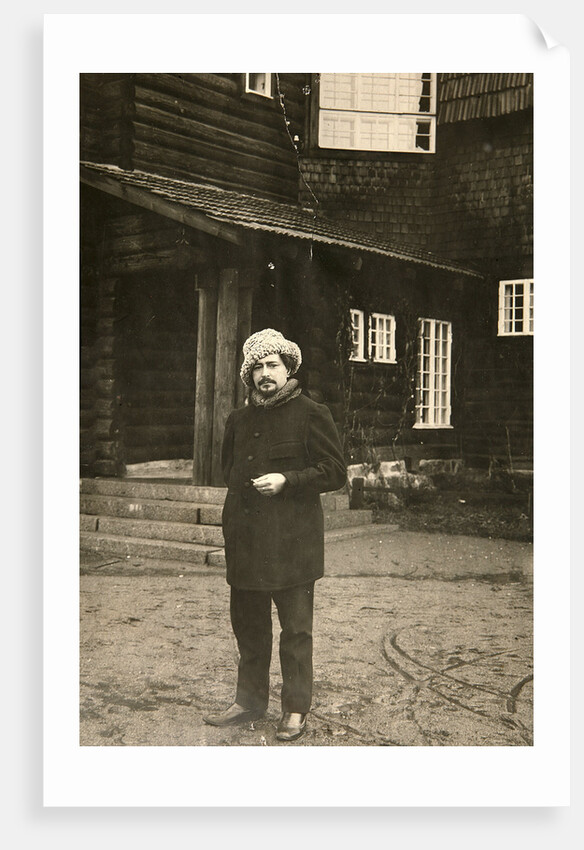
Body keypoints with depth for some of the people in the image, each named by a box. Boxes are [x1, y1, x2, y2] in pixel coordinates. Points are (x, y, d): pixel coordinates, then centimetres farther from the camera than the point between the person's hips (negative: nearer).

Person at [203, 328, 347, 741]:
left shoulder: (311, 414, -3)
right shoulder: (240, 419, 15)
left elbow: (335, 472, -5)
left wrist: (286, 481, -14)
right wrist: (243, 493, 13)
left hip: (292, 540, -6)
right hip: (245, 539, 6)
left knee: (296, 629, 1)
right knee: (247, 624, 13)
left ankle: (296, 710, 12)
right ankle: (250, 701, 26)